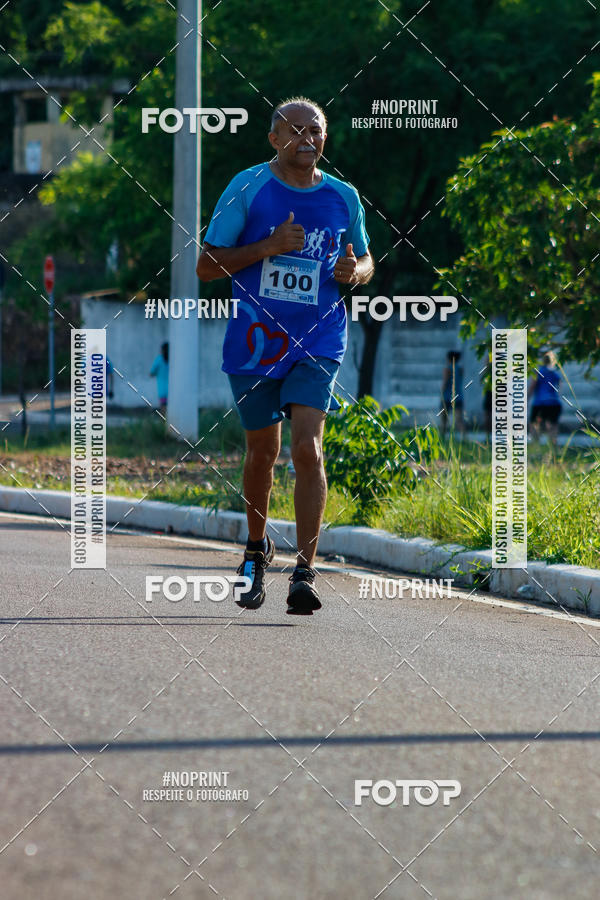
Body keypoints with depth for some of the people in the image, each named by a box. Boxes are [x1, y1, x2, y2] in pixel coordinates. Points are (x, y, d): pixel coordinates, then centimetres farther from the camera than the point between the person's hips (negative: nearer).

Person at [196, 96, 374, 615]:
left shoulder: (343, 198, 6)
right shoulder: (248, 188, -2)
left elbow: (365, 260, 20)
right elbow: (207, 266, -3)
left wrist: (355, 271, -4)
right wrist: (268, 247, -16)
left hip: (317, 343, 0)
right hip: (255, 339, 0)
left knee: (308, 448, -16)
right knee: (262, 452, 11)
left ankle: (305, 573, -18)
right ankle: (257, 548, 37)